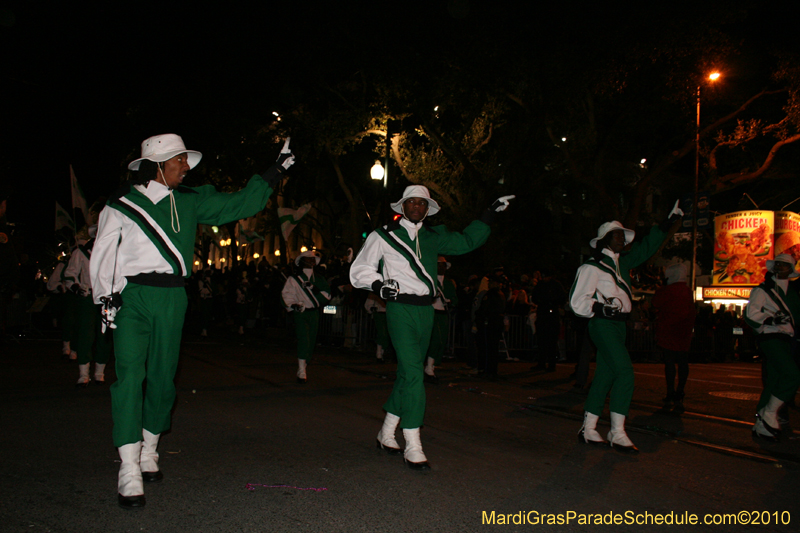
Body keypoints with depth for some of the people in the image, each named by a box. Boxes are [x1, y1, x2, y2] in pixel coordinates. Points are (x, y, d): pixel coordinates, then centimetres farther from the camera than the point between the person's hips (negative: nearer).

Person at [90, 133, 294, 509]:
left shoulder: (190, 202, 12)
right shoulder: (123, 203, 4)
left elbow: (240, 204, 15)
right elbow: (103, 253, 7)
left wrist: (275, 171, 13)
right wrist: (105, 297, -3)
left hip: (172, 299, 3)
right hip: (132, 296, -3)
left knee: (162, 377, 8)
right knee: (130, 376, -14)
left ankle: (149, 452, 29)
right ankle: (129, 472, -13)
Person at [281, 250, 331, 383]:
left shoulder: (318, 279, 16)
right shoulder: (293, 279, 5)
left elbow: (327, 294, 7)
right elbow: (286, 294, -2)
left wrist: (314, 289, -8)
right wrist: (293, 305, -20)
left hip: (314, 313, 4)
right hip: (300, 312, -4)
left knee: (311, 341, 4)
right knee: (303, 340, -18)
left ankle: (303, 369, 18)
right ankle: (301, 372, -18)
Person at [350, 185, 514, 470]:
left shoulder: (434, 237, 14)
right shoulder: (383, 236, 2)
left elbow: (467, 241, 23)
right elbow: (360, 269, 4)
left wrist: (490, 214, 17)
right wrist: (378, 285, -15)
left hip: (425, 310, 6)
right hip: (400, 309, -6)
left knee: (407, 374, 11)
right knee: (413, 374, -15)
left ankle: (386, 434, 26)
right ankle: (413, 448, -10)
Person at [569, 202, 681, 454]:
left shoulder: (622, 263, 17)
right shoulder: (591, 267, -6)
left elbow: (646, 248, 27)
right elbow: (577, 301, -9)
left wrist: (669, 221, 25)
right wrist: (600, 308, -25)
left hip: (618, 324, 9)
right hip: (603, 325, -9)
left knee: (605, 375, 9)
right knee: (625, 372, -16)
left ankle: (588, 429, 15)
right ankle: (617, 434, -12)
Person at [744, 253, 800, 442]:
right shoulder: (763, 290, 0)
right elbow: (750, 314, -10)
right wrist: (772, 319, -22)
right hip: (770, 338, -7)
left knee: (773, 383, 8)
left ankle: (761, 426, 14)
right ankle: (769, 414, -12)